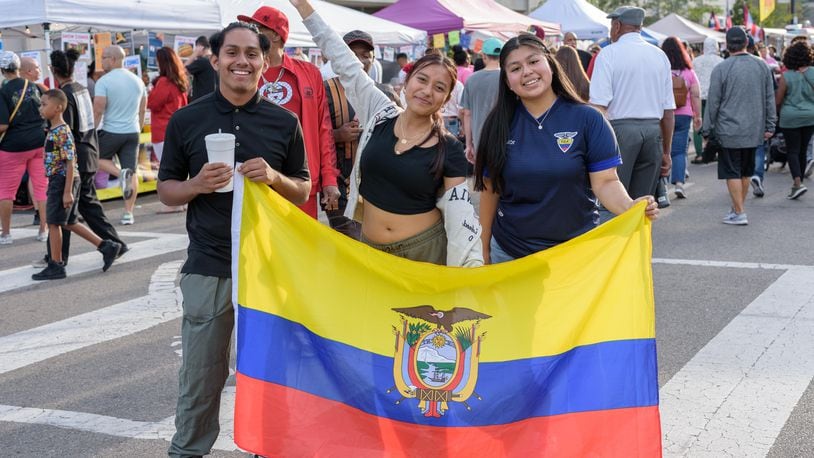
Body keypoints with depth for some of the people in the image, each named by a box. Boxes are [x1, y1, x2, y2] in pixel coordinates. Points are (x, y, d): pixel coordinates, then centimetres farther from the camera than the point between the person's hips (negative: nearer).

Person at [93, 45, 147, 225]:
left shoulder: (104, 81, -11)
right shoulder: (137, 80, 9)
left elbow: (98, 110, -16)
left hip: (111, 131, -5)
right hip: (133, 132, 5)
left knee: (99, 158, 20)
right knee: (132, 172, 5)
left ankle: (120, 174, -9)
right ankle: (128, 213, 3)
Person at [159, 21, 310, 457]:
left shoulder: (284, 122, 2)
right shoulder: (186, 120, 0)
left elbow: (303, 192, 7)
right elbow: (166, 190, 5)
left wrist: (274, 177, -14)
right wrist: (197, 185, -16)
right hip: (208, 267, 0)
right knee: (200, 375, 8)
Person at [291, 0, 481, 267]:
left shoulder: (449, 149, -7)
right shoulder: (380, 115, 0)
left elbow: (460, 216, -6)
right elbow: (344, 62, 2)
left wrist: (475, 269, -15)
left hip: (426, 251, -3)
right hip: (370, 249, 3)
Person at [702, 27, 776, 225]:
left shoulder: (721, 68, -10)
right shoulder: (762, 66, 3)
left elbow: (713, 103, -7)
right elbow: (770, 99, 8)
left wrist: (707, 130, 1)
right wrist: (769, 126, 15)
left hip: (730, 131, -5)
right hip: (754, 131, 5)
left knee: (732, 172, 1)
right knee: (746, 171, 15)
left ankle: (739, 213, 0)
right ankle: (738, 207, 25)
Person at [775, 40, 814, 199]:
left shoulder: (786, 77, -11)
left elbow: (778, 101, -7)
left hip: (791, 118, -4)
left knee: (793, 151, 0)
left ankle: (798, 183, -16)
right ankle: (797, 181, 23)